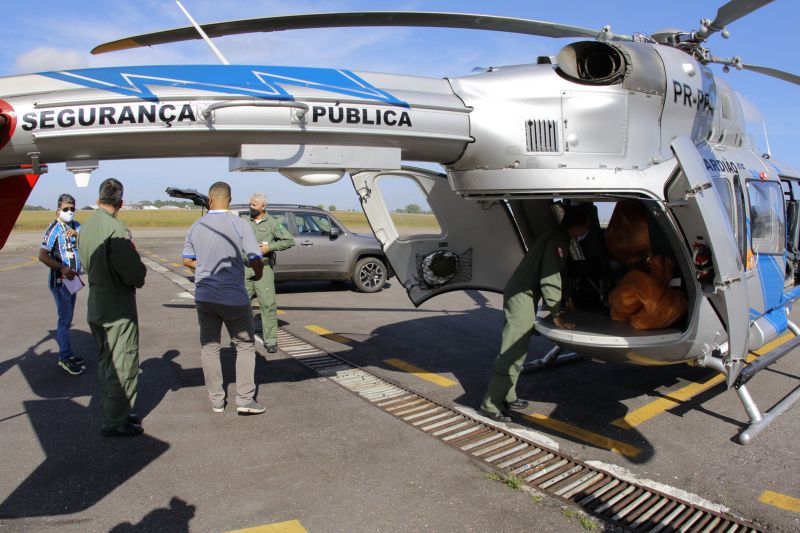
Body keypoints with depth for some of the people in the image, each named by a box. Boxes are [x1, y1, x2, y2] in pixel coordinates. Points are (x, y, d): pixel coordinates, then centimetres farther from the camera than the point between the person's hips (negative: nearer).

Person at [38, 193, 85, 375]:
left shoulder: (76, 226, 7)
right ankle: (65, 358, 3)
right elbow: (43, 256, -18)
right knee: (65, 319, -5)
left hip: (72, 279, 7)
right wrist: (62, 269, -19)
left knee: (67, 319, 15)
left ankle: (66, 355, 25)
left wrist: (77, 235, -21)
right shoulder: (54, 228, -14)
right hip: (60, 280, -7)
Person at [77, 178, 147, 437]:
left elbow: (88, 263, 13)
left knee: (106, 361, 19)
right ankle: (114, 421, 10)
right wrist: (140, 279, -1)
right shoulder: (117, 230, -21)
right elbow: (134, 272, -24)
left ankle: (112, 411, 32)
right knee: (122, 364, 2)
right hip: (118, 307, -9)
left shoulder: (85, 228, 6)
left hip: (95, 304, 9)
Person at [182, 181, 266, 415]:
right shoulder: (239, 224, -12)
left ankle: (216, 400, 19)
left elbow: (187, 260, 13)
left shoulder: (196, 227, 3)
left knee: (209, 347, 13)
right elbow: (256, 260, -15)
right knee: (245, 346, 9)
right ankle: (245, 399, 6)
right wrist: (258, 274, 6)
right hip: (234, 297, -4)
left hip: (204, 296, 4)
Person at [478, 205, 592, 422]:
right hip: (521, 296, -11)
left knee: (518, 351, 15)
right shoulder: (558, 241, -15)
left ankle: (507, 397, 23)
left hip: (524, 295, 11)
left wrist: (558, 309, 23)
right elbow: (550, 279, -19)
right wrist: (556, 315, -15)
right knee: (511, 352, -10)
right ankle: (490, 405, -7)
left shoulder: (557, 237, 17)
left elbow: (554, 274, 22)